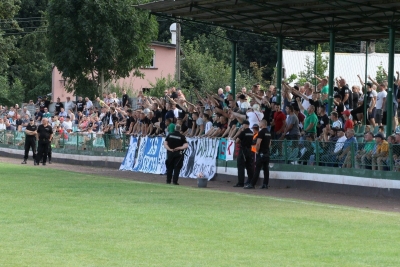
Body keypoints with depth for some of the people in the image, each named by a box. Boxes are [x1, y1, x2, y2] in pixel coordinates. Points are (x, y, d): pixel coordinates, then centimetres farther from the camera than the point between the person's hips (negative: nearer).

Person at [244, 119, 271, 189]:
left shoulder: (261, 132, -13)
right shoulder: (268, 133, 14)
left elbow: (258, 143, -19)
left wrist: (257, 151, -7)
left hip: (261, 153, -8)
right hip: (267, 153, 8)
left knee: (257, 169, -9)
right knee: (266, 169, 7)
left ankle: (252, 184, -11)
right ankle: (265, 184, 6)